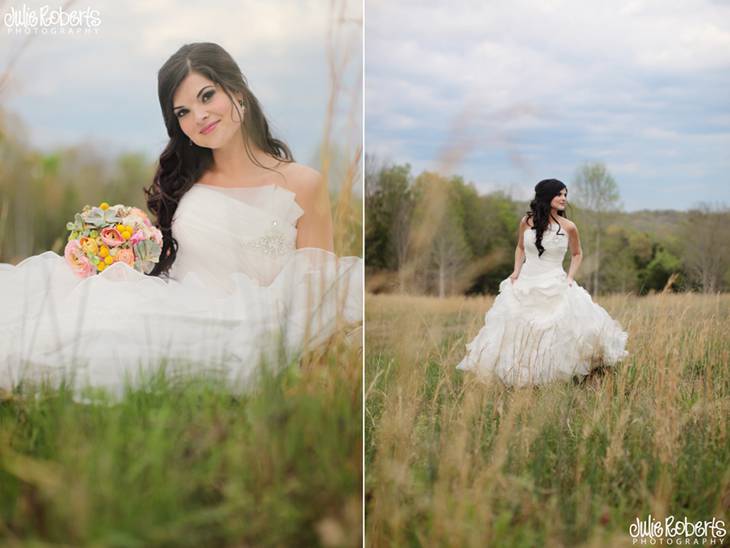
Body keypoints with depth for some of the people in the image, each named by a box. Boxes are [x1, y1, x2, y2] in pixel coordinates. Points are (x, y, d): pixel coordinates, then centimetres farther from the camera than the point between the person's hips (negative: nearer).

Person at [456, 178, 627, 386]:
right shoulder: (527, 222, 1)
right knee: (515, 329, 0)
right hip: (525, 284, 2)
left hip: (555, 286, -2)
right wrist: (517, 270, 4)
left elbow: (577, 254, 14)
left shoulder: (568, 227, -2)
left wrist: (570, 277, 1)